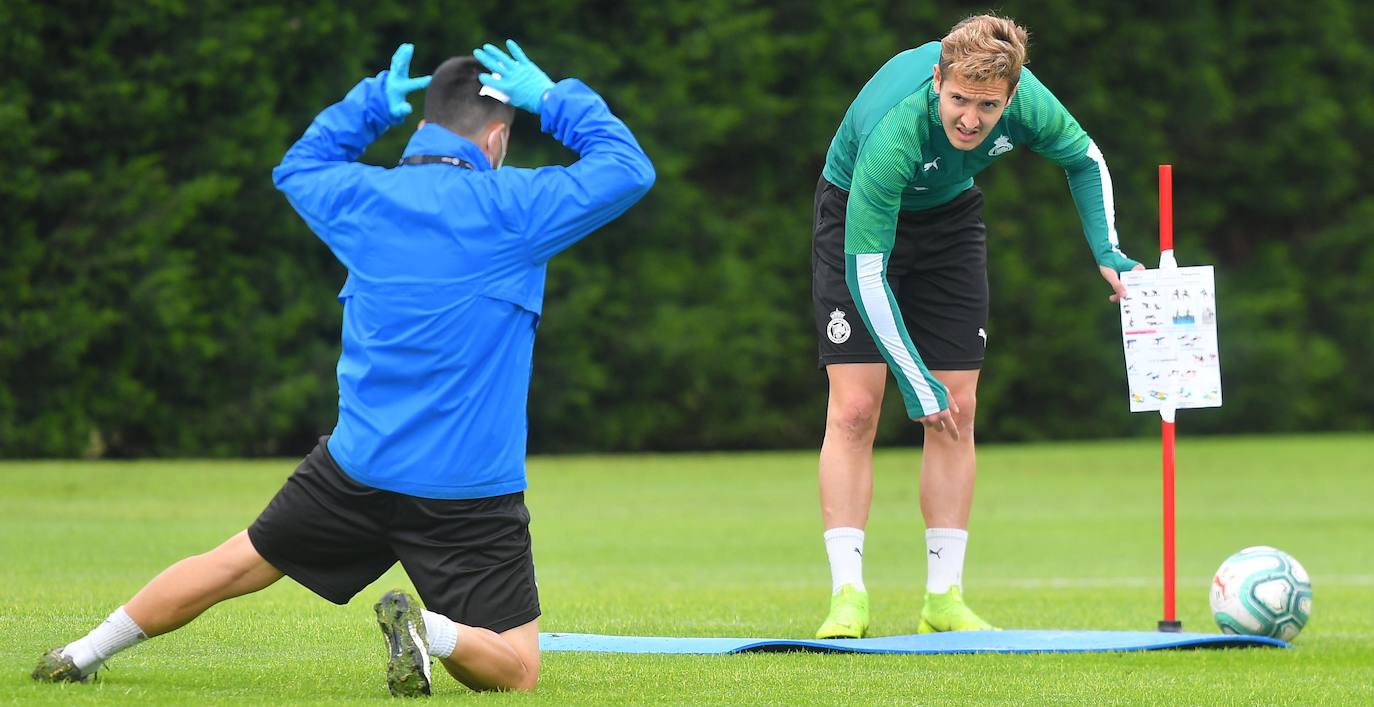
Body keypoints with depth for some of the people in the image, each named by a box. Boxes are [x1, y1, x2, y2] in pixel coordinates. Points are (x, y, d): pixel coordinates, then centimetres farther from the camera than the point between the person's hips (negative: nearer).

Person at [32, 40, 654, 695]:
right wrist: (553, 97, 8)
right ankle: (434, 632, -28)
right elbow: (628, 167, 0)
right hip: (473, 494, -4)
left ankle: (83, 654, 26)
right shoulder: (511, 207, -11)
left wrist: (372, 100, 27)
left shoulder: (362, 198, 3)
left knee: (238, 564, 24)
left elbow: (297, 165, 27)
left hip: (355, 468, 4)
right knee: (516, 671, 0)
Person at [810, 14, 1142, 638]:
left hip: (950, 212, 4)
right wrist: (916, 383, -33)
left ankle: (944, 600, 1)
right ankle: (848, 597, -13)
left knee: (956, 408, -2)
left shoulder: (1026, 104, -27)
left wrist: (1107, 252, -12)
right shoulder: (893, 132, -41)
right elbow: (866, 269, -35)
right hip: (859, 217, -4)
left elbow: (1084, 159, -2)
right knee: (855, 407, -14)